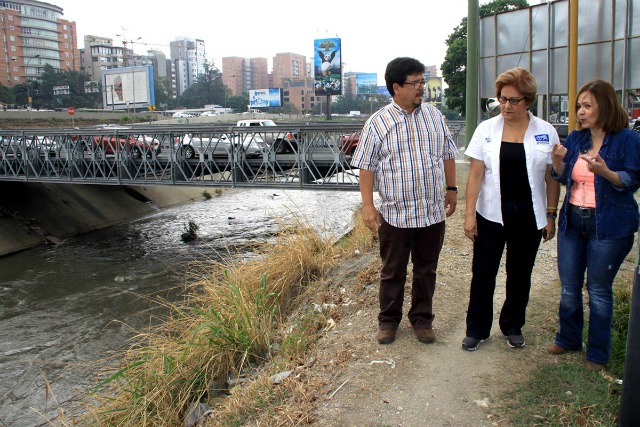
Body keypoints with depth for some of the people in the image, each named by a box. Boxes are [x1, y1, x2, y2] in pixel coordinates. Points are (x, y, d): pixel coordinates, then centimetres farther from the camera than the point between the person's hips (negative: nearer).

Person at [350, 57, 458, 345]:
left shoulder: (434, 116, 5)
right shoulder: (378, 122, -6)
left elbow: (448, 154, 15)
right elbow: (366, 167, -5)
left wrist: (451, 188, 13)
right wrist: (368, 205, -10)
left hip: (433, 212, 3)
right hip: (395, 214, -3)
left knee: (426, 270, 14)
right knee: (392, 272, 11)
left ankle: (422, 319, 31)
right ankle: (388, 320, 29)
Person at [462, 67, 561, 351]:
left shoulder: (546, 132, -1)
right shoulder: (486, 129, -2)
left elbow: (552, 178, 3)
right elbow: (475, 174, -3)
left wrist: (550, 215, 1)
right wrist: (470, 213, -6)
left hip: (528, 216, 1)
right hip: (491, 214, 0)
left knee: (520, 274, 12)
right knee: (483, 273, 3)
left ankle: (513, 326, 30)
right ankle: (476, 329, 19)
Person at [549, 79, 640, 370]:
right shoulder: (576, 138, 7)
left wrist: (605, 172, -28)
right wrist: (558, 162, -10)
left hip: (609, 226, -5)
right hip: (572, 221, 5)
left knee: (599, 291, 5)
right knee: (569, 288, 13)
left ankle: (598, 353, 21)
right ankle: (568, 339, 32)